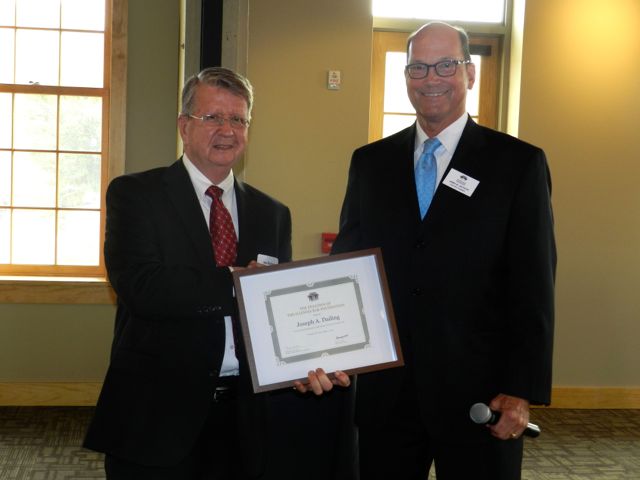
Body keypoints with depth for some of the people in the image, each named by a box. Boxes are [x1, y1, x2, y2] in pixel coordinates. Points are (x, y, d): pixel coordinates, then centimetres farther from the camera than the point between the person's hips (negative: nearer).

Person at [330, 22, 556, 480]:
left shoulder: (519, 163, -1)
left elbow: (533, 288, -4)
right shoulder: (370, 162, 8)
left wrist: (522, 390, -9)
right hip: (383, 389, 3)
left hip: (478, 389, -2)